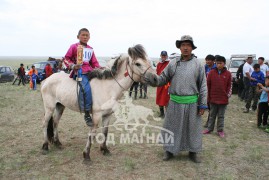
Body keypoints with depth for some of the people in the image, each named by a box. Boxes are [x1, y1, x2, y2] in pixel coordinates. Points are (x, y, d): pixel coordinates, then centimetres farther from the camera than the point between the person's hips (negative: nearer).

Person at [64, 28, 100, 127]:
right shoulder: (74, 47, 4)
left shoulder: (90, 49, 19)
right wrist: (73, 65, -13)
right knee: (87, 88, -27)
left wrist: (99, 68, -1)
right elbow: (66, 58, 4)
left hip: (90, 71, 7)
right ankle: (87, 114, -18)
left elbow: (94, 62, 19)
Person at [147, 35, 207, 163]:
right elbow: (163, 79, 3)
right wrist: (152, 79, -19)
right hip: (175, 102, 1)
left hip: (192, 103, -1)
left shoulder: (198, 64, -1)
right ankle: (169, 150, 27)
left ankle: (193, 151, 30)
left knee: (193, 127, 12)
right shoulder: (173, 64, 3)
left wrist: (203, 104, -4)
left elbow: (203, 85, 0)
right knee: (171, 126, 9)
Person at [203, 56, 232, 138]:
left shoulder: (228, 73, -2)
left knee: (221, 116, 11)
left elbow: (229, 85, 5)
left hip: (223, 99, 0)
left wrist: (228, 94, -5)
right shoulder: (211, 73, -3)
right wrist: (208, 97, 0)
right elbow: (208, 85, 0)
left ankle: (220, 130, 21)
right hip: (213, 98, 1)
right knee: (212, 115, 14)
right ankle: (209, 129, 25)